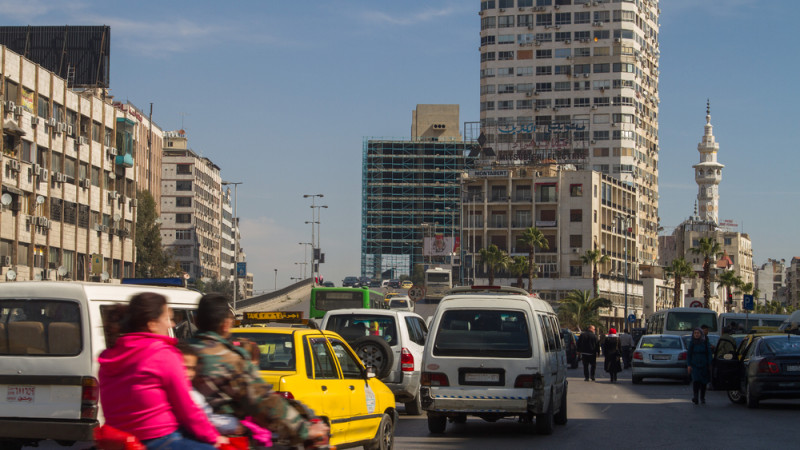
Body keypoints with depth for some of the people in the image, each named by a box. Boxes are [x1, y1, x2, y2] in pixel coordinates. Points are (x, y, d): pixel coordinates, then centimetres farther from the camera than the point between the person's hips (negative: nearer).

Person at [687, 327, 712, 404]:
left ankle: (702, 398, 19)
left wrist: (709, 365, -3)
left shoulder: (705, 342, 2)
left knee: (703, 382, 7)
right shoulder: (692, 343, 3)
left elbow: (709, 354, 3)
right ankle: (695, 396, -20)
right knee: (695, 380, -17)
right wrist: (689, 365, -2)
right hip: (695, 365, -1)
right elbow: (689, 354, 6)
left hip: (703, 365, 1)